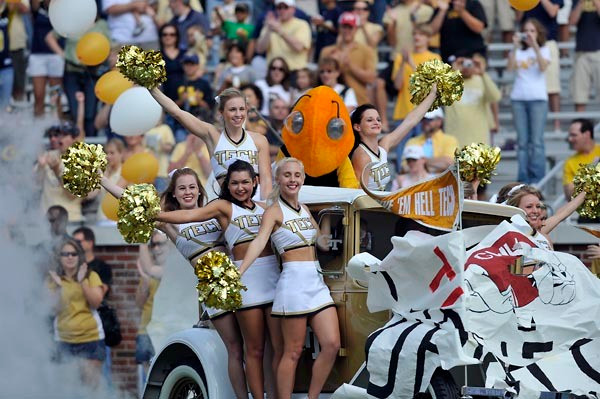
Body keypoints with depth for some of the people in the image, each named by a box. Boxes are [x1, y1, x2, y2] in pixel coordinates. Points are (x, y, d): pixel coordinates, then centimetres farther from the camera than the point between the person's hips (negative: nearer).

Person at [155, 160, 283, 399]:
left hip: (273, 278, 3)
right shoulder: (224, 207, 6)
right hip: (245, 282, -3)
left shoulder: (265, 208, 19)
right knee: (255, 350, -1)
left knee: (281, 347, -4)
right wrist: (154, 216, -17)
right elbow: (190, 215, -6)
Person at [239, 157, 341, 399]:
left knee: (332, 345, -3)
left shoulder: (304, 210, 17)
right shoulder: (275, 211, -4)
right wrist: (238, 274, -32)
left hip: (316, 282, 7)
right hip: (293, 281, -7)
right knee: (293, 352, -5)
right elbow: (259, 242, -20)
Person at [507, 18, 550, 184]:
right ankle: (523, 179, 0)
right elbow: (511, 67, -3)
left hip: (538, 98, -2)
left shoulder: (543, 50, 8)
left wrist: (535, 45, -17)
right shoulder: (518, 51, 13)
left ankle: (537, 179, -8)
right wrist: (515, 47, -12)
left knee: (536, 141, -7)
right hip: (519, 98, 2)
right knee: (522, 141, 0)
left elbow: (543, 67, -11)